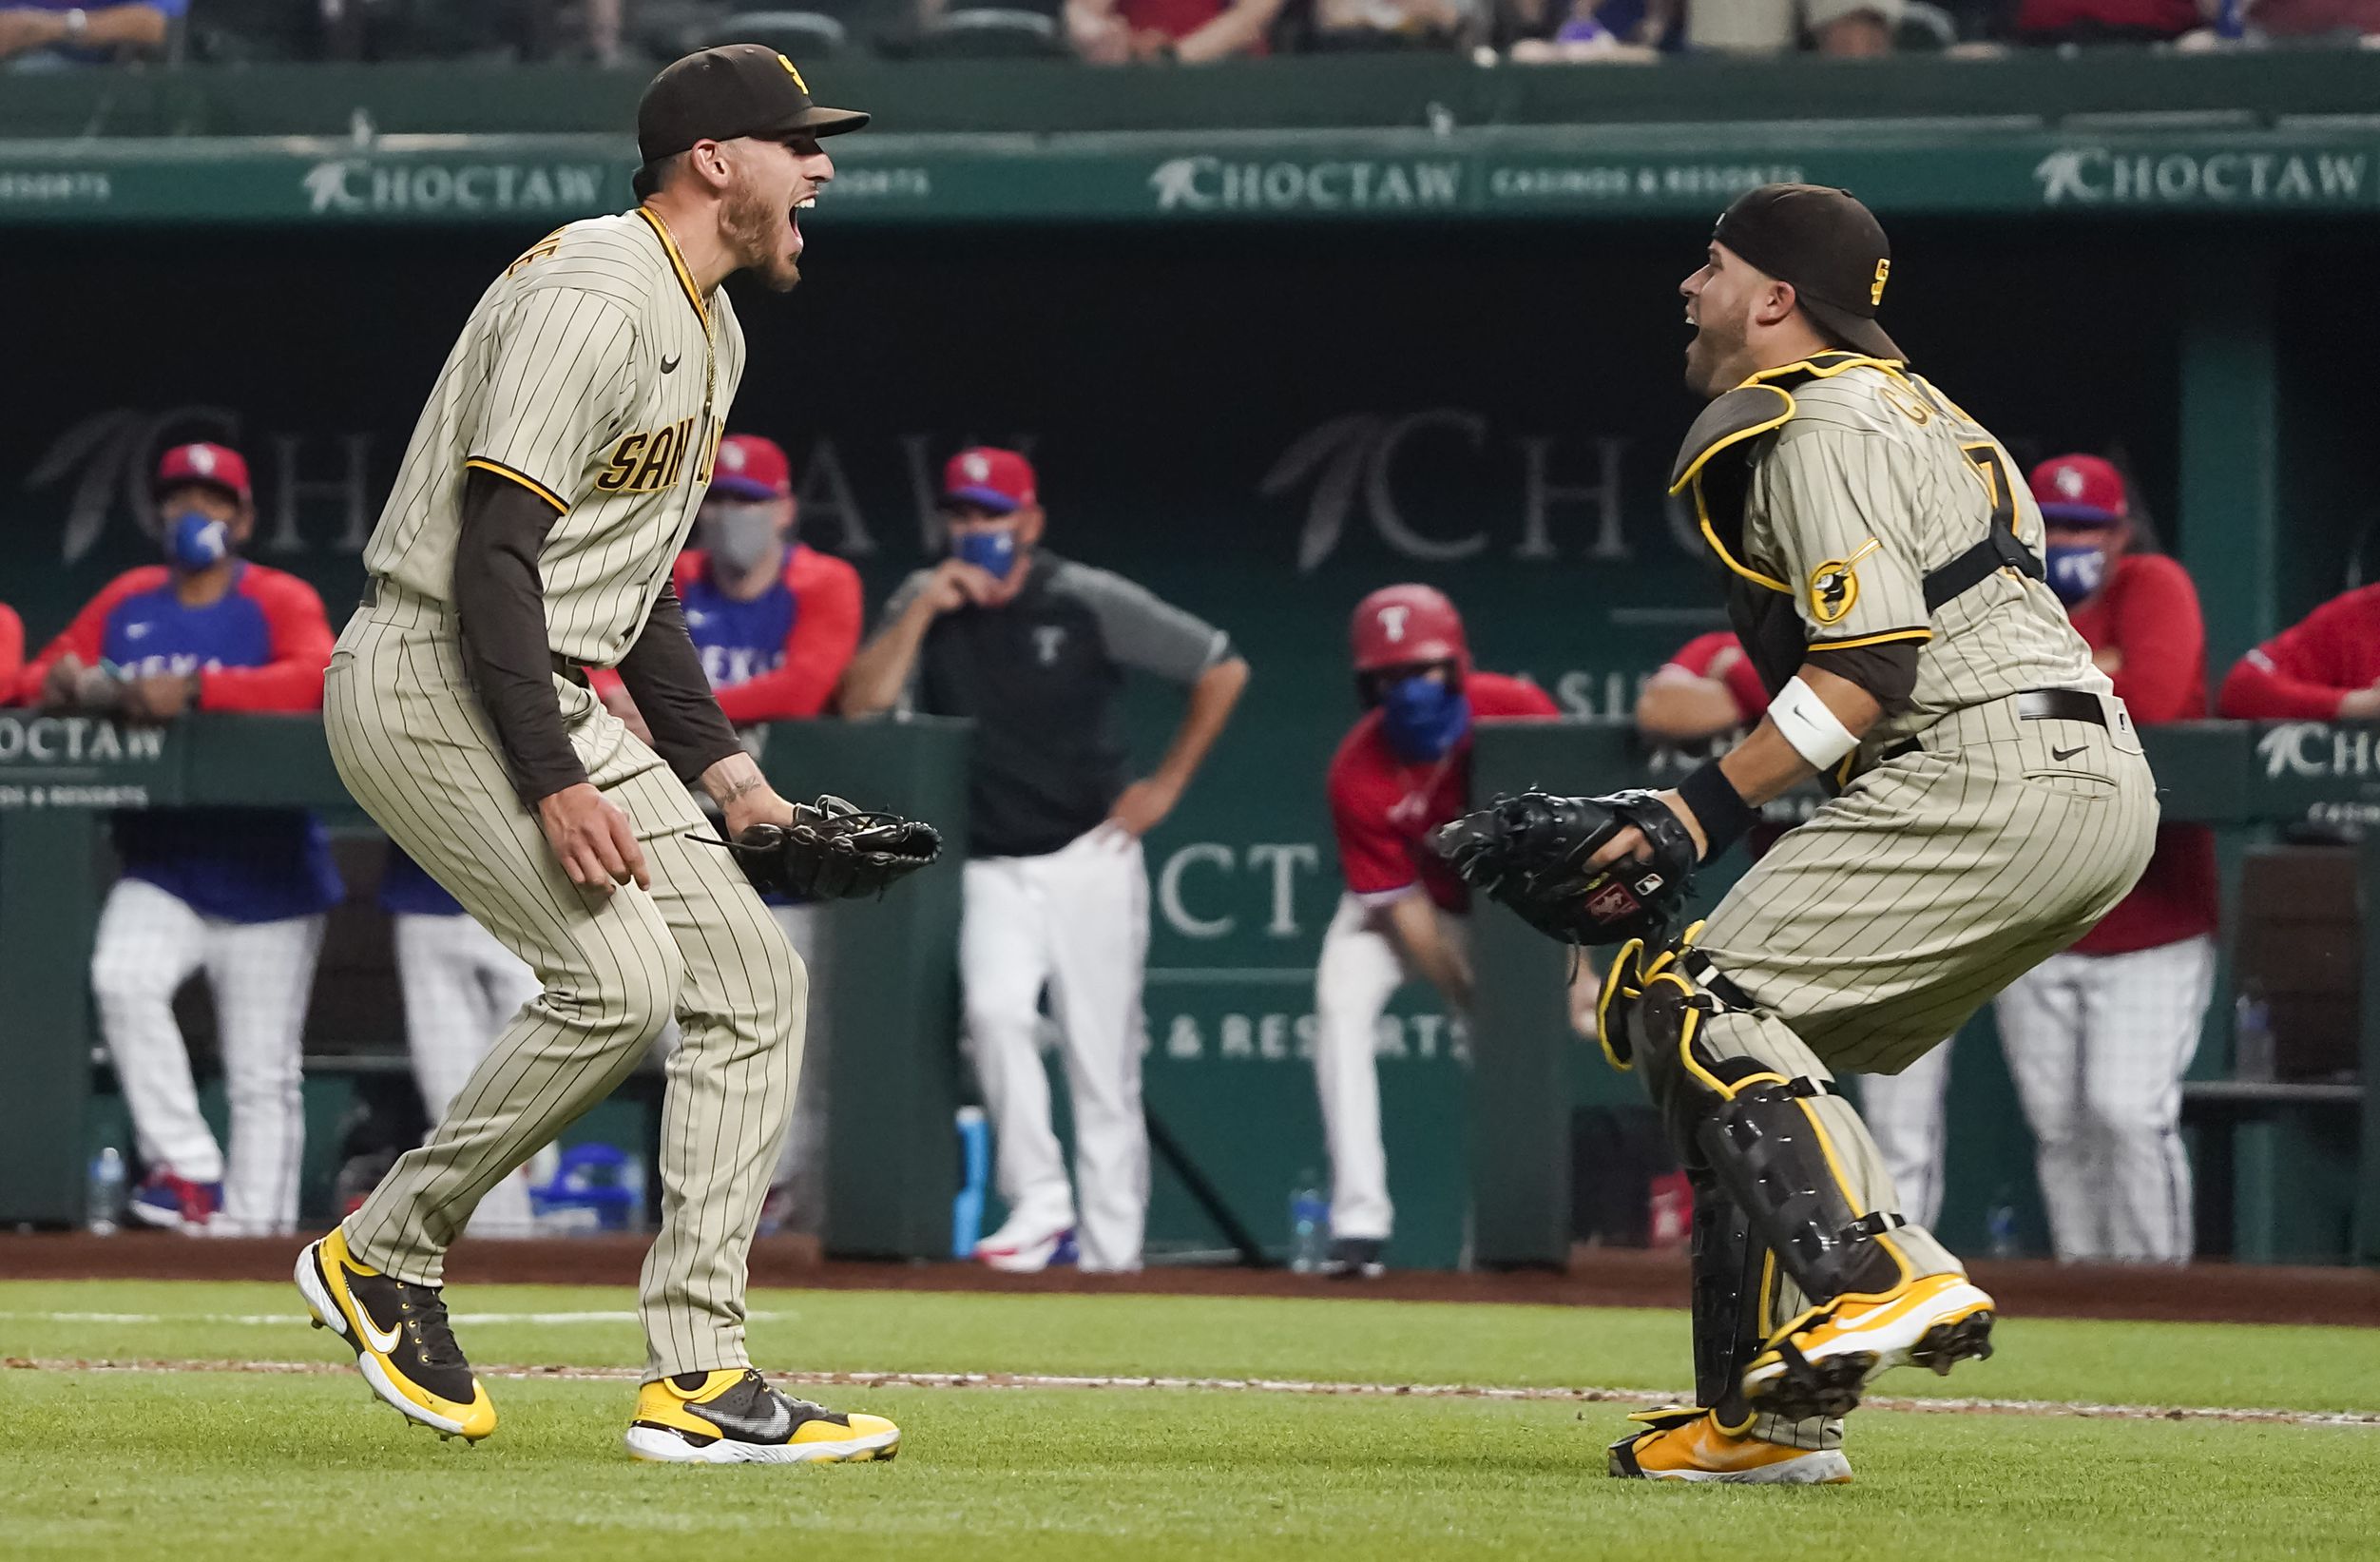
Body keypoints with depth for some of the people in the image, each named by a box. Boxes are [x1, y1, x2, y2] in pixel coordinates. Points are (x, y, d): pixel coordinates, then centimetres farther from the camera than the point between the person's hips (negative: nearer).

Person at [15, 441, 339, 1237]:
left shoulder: (281, 602, -3)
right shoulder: (126, 602, 10)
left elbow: (317, 677, -22)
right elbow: (38, 680, 11)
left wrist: (195, 688, -32)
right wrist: (67, 686, -14)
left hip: (265, 875, -3)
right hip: (162, 867, 3)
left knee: (263, 1076, -2)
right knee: (122, 977, -26)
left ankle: (255, 1225, 4)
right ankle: (189, 1171, -18)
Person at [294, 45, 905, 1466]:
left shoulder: (711, 332, 16)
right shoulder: (591, 300, -17)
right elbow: (494, 558, -23)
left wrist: (723, 768, 15)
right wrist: (557, 785, -27)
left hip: (562, 703, 10)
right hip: (430, 686, -10)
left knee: (753, 977, 0)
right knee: (623, 974, -24)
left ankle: (697, 1374, -1)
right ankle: (389, 1247, -5)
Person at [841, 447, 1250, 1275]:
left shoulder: (1089, 603, -4)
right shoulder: (924, 604, 5)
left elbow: (1223, 670, 2)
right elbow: (861, 705, -7)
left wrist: (1166, 785, 0)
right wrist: (922, 611, -15)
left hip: (1089, 859, -2)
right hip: (990, 871, 2)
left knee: (1104, 1067, 0)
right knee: (994, 1007, -25)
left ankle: (1113, 1250, 6)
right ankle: (1037, 1201, -18)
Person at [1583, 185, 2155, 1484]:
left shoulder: (1823, 428, -5)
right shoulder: (1906, 404, 27)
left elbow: (1871, 663, -16)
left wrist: (1704, 811, -17)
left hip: (1995, 777, -10)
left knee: (1696, 1002, -12)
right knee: (1758, 1033, 14)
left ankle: (1878, 1278, -29)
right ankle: (1765, 1414, 8)